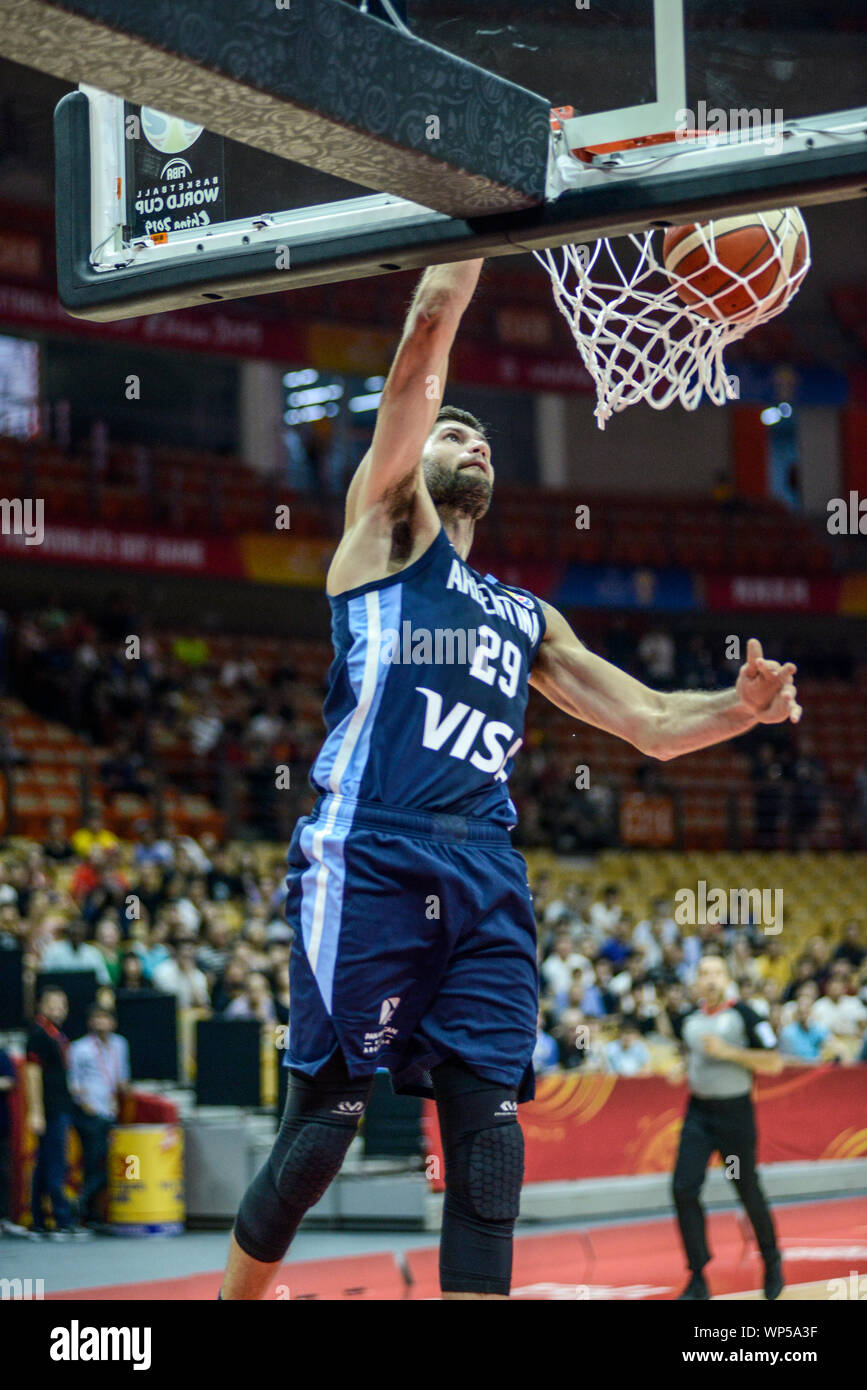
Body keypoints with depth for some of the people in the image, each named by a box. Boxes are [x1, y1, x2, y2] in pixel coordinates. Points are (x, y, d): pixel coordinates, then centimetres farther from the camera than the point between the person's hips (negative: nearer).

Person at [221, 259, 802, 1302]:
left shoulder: (526, 617, 29)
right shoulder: (384, 528, 14)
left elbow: (650, 724, 25)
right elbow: (427, 334, 6)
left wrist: (741, 708, 5)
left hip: (486, 874, 5)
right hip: (369, 859, -5)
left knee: (488, 1126, -4)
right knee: (324, 1118, -5)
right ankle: (232, 1304, 14)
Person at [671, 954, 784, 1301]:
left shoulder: (744, 1016, -9)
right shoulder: (690, 1020, 8)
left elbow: (774, 1063, -14)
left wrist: (729, 1052, -21)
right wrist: (682, 1072, 8)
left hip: (735, 1114, -4)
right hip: (698, 1113, 4)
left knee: (749, 1192, 6)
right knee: (684, 1189, -11)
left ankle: (772, 1260, 34)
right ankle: (698, 1281, -6)